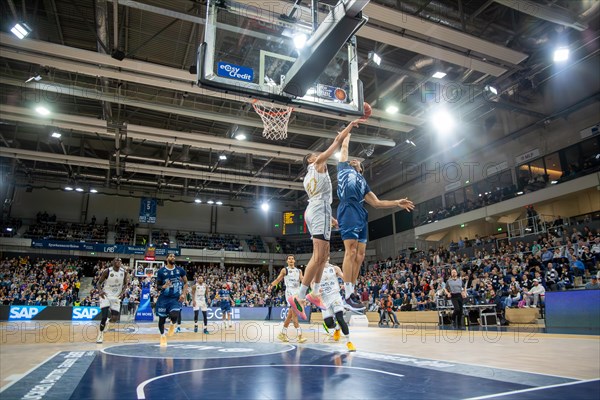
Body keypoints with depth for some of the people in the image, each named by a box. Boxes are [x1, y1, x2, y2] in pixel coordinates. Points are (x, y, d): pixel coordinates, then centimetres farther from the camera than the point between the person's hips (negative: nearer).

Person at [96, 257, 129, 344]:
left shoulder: (124, 272, -5)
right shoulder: (107, 271, -13)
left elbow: (125, 284, 5)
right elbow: (99, 283, -4)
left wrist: (122, 292, -13)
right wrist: (100, 291, -24)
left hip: (116, 297, 3)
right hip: (106, 295, -3)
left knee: (114, 319, 0)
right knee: (104, 317, -11)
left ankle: (108, 322, 37)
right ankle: (101, 334, 12)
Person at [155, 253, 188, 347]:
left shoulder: (180, 270, 1)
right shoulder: (161, 271, -3)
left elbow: (185, 283, 8)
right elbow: (157, 287, 2)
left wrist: (183, 294, -7)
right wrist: (163, 286, -20)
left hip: (176, 298, 0)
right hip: (164, 298, 1)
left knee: (174, 316, -23)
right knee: (162, 319, 8)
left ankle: (172, 324, 14)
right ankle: (162, 336, 37)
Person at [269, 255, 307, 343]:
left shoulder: (299, 271, 17)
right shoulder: (284, 270, 5)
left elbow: (303, 280, 7)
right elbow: (278, 279, 1)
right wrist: (271, 285, -17)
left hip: (298, 292, 5)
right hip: (290, 292, -5)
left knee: (290, 314, 9)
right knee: (295, 313, -16)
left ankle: (283, 333, 21)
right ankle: (300, 335, -20)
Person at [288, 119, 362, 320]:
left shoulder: (307, 178, 27)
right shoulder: (318, 163, 4)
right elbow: (337, 141, 3)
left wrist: (331, 218, 29)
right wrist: (350, 126, 15)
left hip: (313, 211, 10)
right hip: (319, 212, -10)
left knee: (324, 253, 16)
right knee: (318, 256, -15)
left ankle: (315, 293, 18)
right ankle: (299, 297, -18)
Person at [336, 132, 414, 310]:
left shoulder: (363, 182, 33)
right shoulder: (344, 167, 23)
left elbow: (377, 203, 29)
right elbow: (344, 147, 30)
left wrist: (397, 203, 22)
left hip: (361, 215, 7)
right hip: (348, 210, -7)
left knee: (360, 254, 1)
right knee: (351, 251, -15)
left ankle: (349, 291, 7)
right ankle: (348, 295, -15)